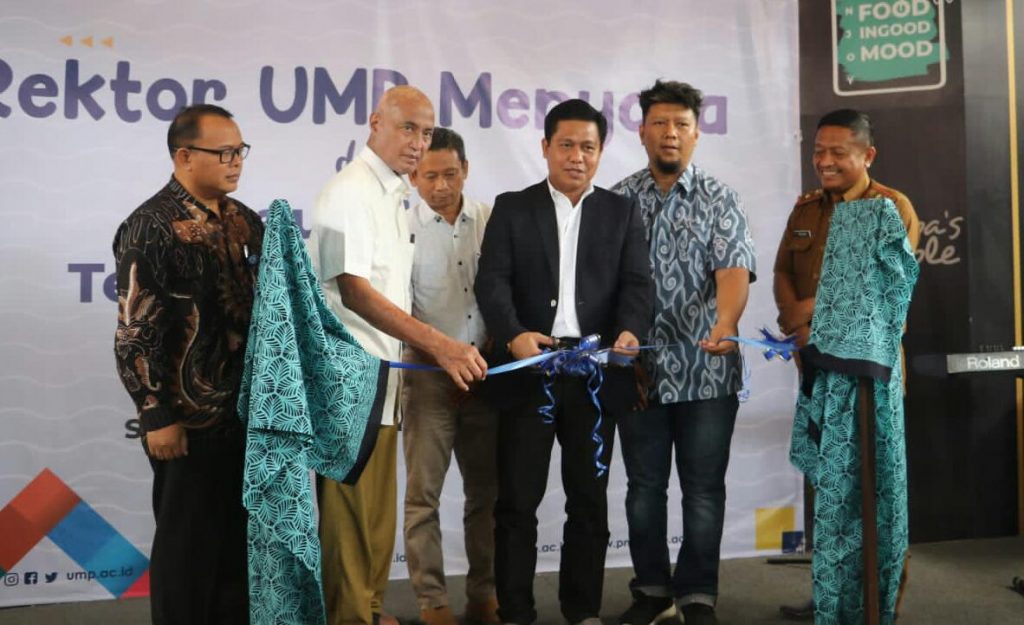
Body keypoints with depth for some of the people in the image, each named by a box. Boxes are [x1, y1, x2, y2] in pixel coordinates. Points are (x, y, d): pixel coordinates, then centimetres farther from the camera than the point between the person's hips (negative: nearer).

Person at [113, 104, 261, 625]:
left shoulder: (243, 220, 8)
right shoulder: (152, 227, -11)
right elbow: (133, 334, -14)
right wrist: (156, 416, -15)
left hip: (245, 407, 6)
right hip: (190, 415, -6)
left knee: (239, 533, 16)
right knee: (188, 540, 7)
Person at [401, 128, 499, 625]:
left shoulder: (492, 221, 3)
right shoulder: (403, 228, -5)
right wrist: (447, 359, -13)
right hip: (429, 374, -3)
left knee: (486, 490, 9)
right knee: (424, 491, 1)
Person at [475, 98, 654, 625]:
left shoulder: (621, 212, 12)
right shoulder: (512, 207, 8)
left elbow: (636, 283, 2)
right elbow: (492, 281, -4)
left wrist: (631, 331, -20)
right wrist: (513, 335, -23)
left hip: (596, 371, 1)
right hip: (528, 371, -1)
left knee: (590, 499, 9)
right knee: (517, 499, 3)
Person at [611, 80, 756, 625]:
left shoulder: (719, 199, 2)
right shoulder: (618, 200, 6)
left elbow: (734, 269, -11)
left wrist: (724, 325, -30)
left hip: (706, 369, -1)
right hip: (640, 367, 2)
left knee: (703, 490, 5)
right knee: (643, 486, 10)